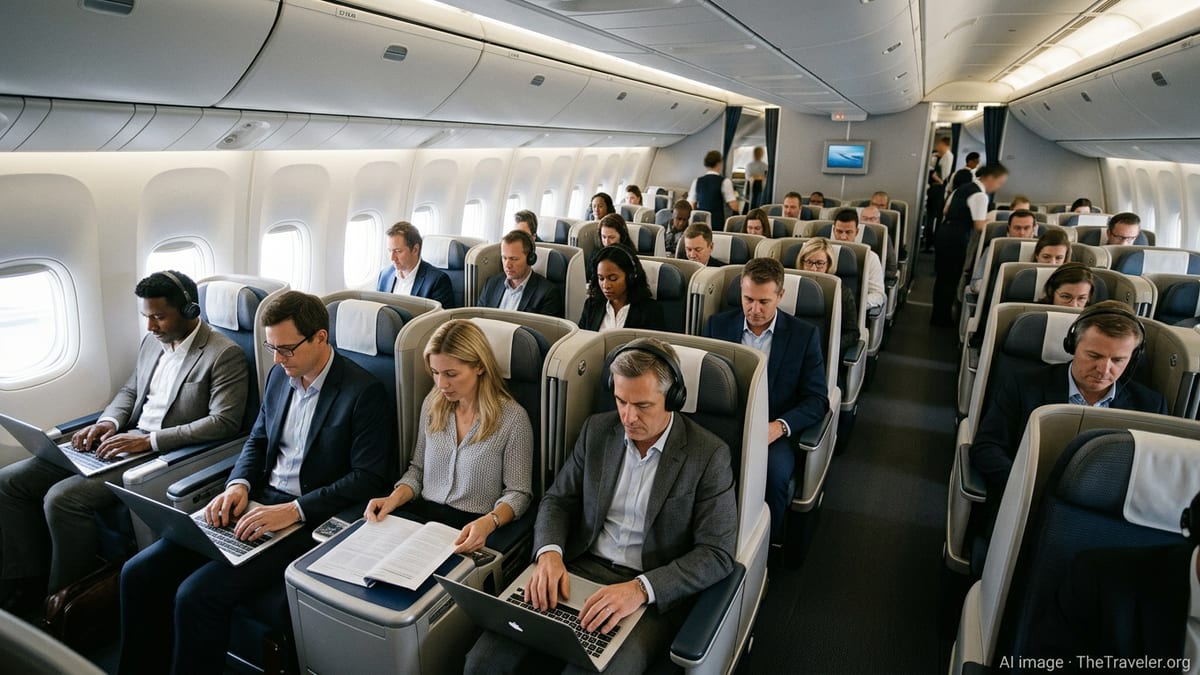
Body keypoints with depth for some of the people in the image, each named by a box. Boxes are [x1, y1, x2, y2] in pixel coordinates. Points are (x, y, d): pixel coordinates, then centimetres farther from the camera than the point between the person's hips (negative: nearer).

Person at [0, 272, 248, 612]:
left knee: (63, 498, -24)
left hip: (165, 455, -9)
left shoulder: (225, 354, -14)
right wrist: (108, 422, 0)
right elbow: (130, 391, 22)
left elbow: (225, 421, -20)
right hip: (123, 441, 9)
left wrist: (150, 440, -22)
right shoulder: (152, 341, 11)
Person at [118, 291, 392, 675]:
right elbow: (258, 440, 18)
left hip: (310, 519, -7)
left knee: (198, 594, -21)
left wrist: (295, 510, -24)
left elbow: (369, 478, -18)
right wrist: (238, 485, -2)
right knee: (139, 573, -2)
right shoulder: (280, 375, 8)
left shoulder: (363, 392, -15)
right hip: (259, 502, 8)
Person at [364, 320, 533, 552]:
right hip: (421, 514, 5)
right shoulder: (432, 404, 8)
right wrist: (394, 499, -4)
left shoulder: (513, 418, -9)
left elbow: (518, 492, -6)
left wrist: (488, 523, -25)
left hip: (470, 529, -4)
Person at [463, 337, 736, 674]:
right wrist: (549, 553, -12)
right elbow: (558, 499, 10)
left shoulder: (709, 454, -10)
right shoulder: (597, 430, 4)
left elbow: (717, 554, -11)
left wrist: (640, 589, -25)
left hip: (655, 592, -3)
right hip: (579, 571, 4)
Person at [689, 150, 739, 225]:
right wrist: (735, 196, 12)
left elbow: (691, 207, 6)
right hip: (718, 222, -4)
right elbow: (734, 207, -7)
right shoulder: (725, 182, -5)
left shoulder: (696, 182, 5)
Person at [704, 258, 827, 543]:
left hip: (775, 430, -1)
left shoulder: (804, 335, 3)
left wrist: (779, 426, -19)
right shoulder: (718, 325, 9)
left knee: (775, 471, -34)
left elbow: (817, 399, 0)